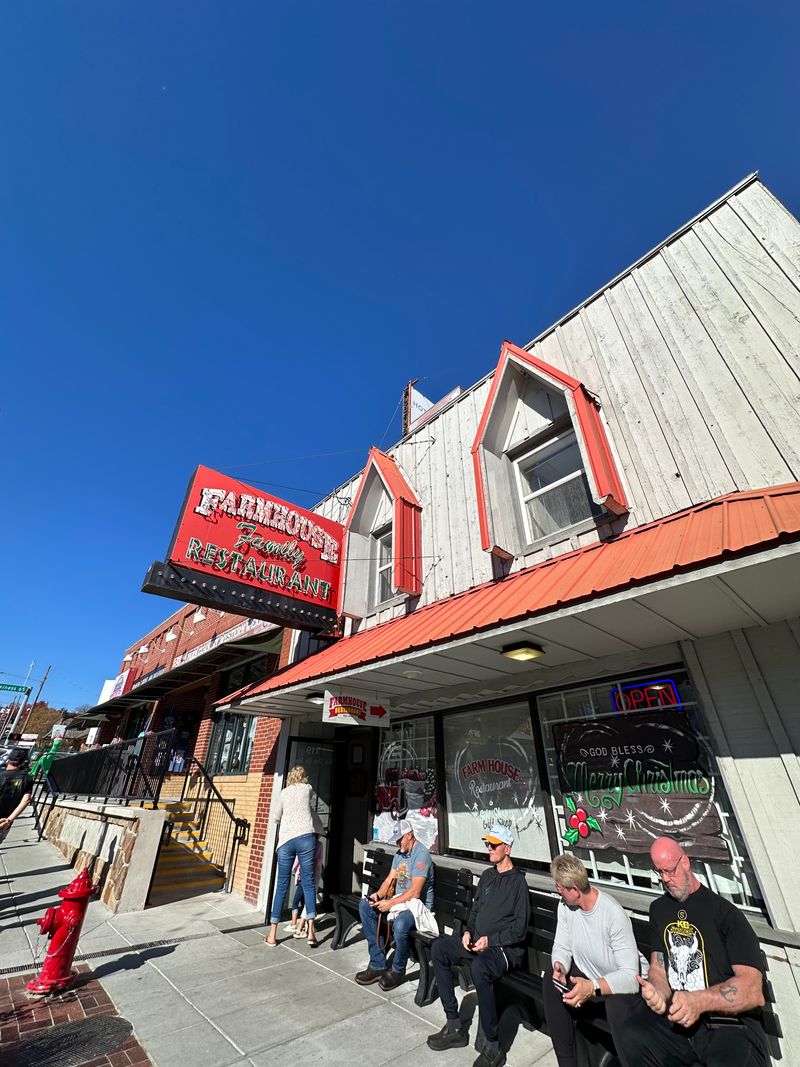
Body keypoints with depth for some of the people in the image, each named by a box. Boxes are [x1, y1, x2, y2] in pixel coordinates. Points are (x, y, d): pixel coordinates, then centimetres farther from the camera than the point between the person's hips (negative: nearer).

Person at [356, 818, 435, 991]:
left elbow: (415, 893, -25)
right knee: (364, 905, -7)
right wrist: (378, 894, -9)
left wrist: (390, 903, -23)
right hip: (399, 900, 8)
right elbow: (390, 880, 10)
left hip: (418, 904, -8)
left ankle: (398, 970, -6)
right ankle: (378, 964, -1)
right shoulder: (400, 852, 9)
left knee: (400, 924, -37)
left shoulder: (421, 854, -20)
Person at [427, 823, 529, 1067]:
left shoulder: (518, 881, -10)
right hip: (479, 942, 8)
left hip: (506, 948, -7)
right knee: (439, 949, -7)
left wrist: (490, 940, -17)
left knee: (479, 967, -36)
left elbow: (520, 928, -13)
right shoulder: (487, 876, 12)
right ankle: (454, 1027, 2)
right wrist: (468, 931, 1)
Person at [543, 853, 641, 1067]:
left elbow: (631, 976, -29)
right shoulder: (565, 906, -9)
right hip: (586, 978, 5)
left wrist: (593, 988, -40)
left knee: (616, 1002, -35)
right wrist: (559, 967, -22)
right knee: (550, 983, -18)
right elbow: (561, 947, -1)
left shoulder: (614, 915, -29)